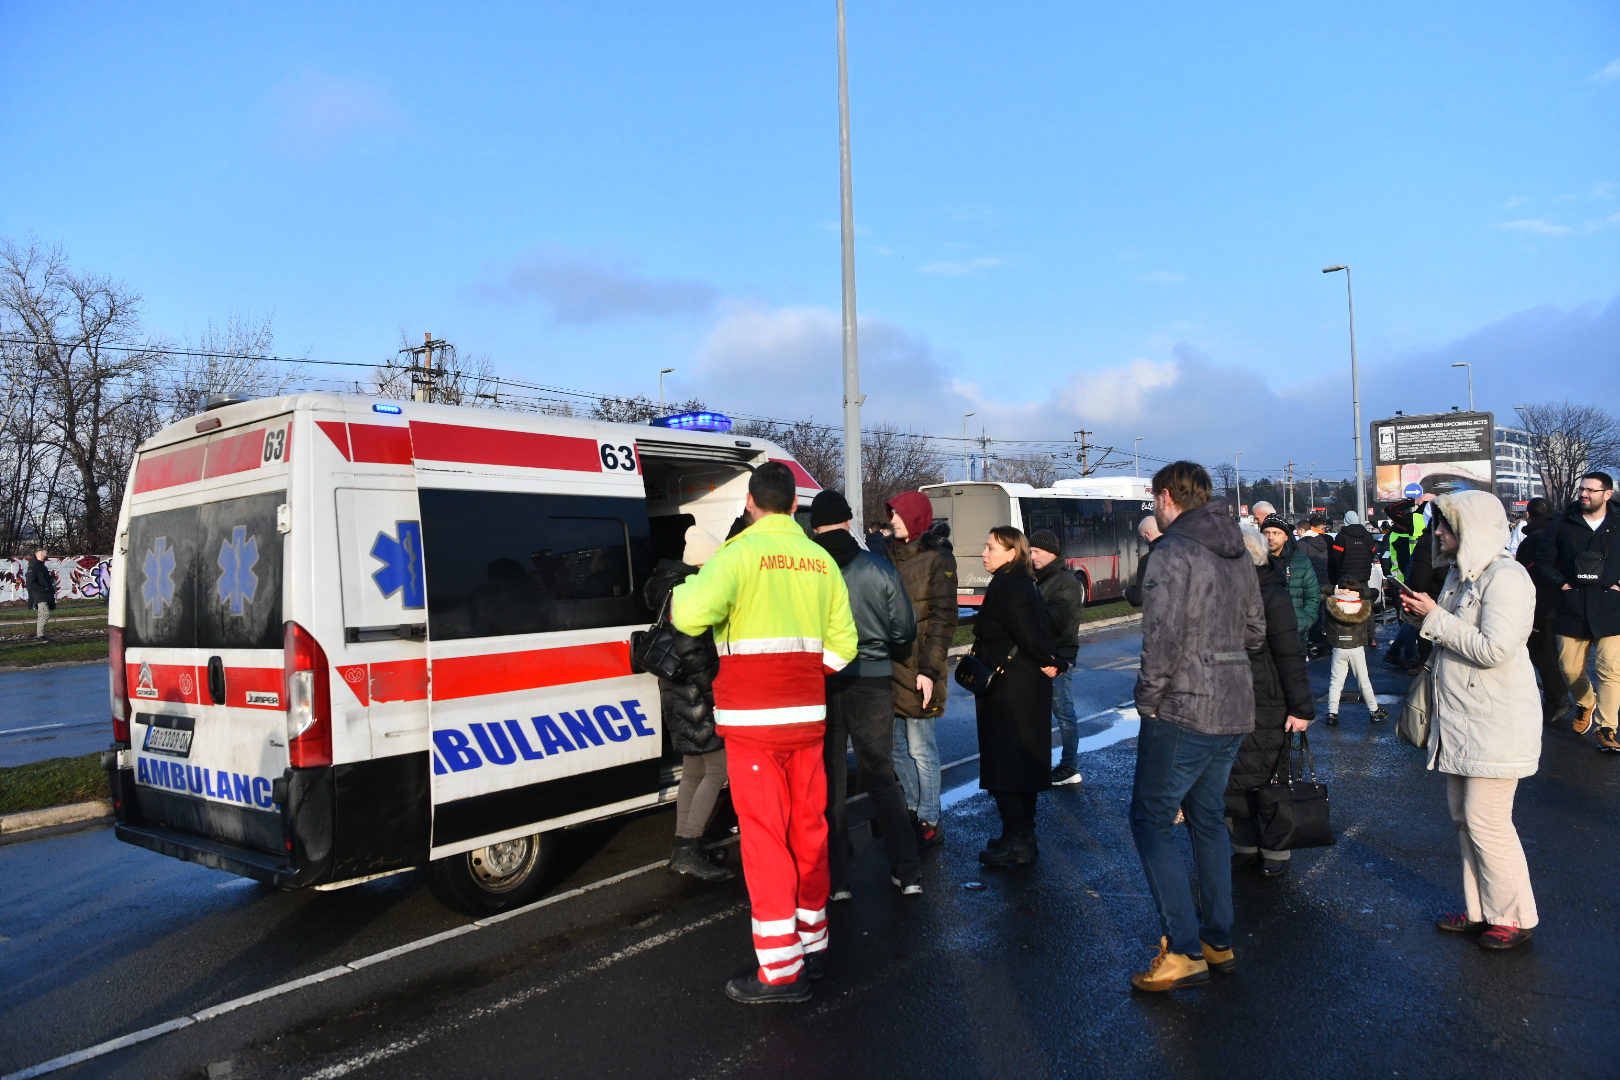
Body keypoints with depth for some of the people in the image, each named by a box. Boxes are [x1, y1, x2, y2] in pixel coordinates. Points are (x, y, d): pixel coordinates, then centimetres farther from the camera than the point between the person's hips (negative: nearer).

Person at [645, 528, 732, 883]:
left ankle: (683, 851, 22)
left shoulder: (676, 587, 14)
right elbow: (689, 650, -23)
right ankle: (689, 851, -5)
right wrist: (711, 682, -14)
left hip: (678, 690, 11)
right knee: (718, 768, -6)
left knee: (694, 772, 16)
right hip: (695, 693, -11)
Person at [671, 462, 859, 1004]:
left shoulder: (741, 550, -10)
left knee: (764, 837, 0)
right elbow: (841, 644, 7)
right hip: (807, 715, 6)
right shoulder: (820, 559, 7)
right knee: (808, 828, 15)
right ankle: (812, 943, 28)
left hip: (752, 717, -6)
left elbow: (690, 614, -25)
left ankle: (781, 969, 6)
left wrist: (682, 590, -3)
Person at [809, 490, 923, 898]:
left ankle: (836, 879, 15)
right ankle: (908, 873, 16)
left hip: (821, 683, -1)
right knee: (882, 778, 15)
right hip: (872, 681, 1)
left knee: (829, 783, 12)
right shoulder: (880, 568, -6)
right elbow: (905, 631, -1)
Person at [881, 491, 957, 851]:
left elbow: (943, 619, -10)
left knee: (920, 747, 0)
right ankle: (914, 810, 26)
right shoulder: (889, 554, 12)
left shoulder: (938, 558, -5)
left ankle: (929, 823, 11)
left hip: (918, 667, -6)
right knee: (897, 746, 11)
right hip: (890, 663, 6)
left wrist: (929, 669, -17)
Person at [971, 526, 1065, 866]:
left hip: (1007, 688, -10)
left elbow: (1026, 633, -24)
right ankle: (1024, 837, 25)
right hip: (1030, 687, 10)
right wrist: (1051, 662, 4)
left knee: (1003, 763, -2)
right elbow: (1042, 628, 12)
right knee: (1025, 759, 15)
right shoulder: (1025, 584, 12)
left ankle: (1015, 842, 4)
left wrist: (1045, 663, -10)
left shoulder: (1006, 587, -18)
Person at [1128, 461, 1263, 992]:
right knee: (1208, 818, 18)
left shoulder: (1173, 552, -15)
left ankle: (1183, 951, 0)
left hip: (1183, 710, -9)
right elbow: (1254, 632, 16)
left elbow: (1162, 635, -21)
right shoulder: (1238, 554, 12)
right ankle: (1218, 940, 26)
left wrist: (1148, 698, -12)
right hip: (1234, 709, 9)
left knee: (1152, 819, 1)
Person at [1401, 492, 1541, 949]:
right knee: (1464, 817, 15)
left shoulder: (1505, 577, -17)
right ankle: (1479, 910, 28)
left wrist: (1435, 617, -18)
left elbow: (1493, 649, -25)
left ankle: (1514, 918, 16)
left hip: (1495, 725, -9)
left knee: (1487, 823, -2)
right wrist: (1423, 613, 3)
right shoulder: (1461, 574, 12)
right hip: (1460, 722, 10)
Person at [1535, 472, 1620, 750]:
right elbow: (1544, 561, 11)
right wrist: (1561, 583, -3)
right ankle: (1585, 703, 38)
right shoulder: (1563, 527, 6)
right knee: (1571, 669, 8)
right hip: (1573, 610, 2)